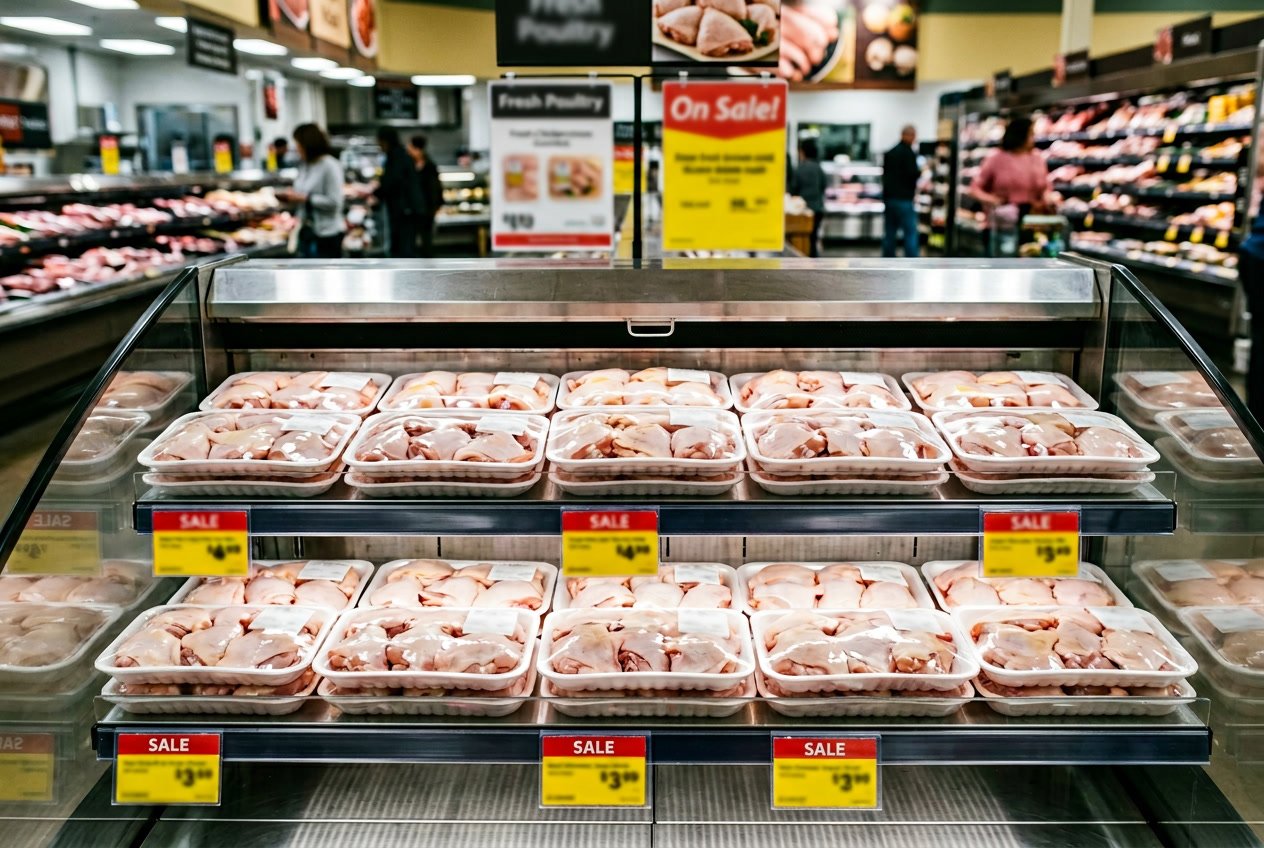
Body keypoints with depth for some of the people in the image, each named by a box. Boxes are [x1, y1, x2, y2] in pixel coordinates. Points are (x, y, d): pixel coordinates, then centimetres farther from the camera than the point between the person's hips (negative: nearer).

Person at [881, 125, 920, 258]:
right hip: (904, 199, -7)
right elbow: (913, 174, -16)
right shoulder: (909, 153, -10)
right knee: (911, 234, -6)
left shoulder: (889, 153, 15)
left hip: (889, 198, 7)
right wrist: (921, 171, 2)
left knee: (889, 235, 8)